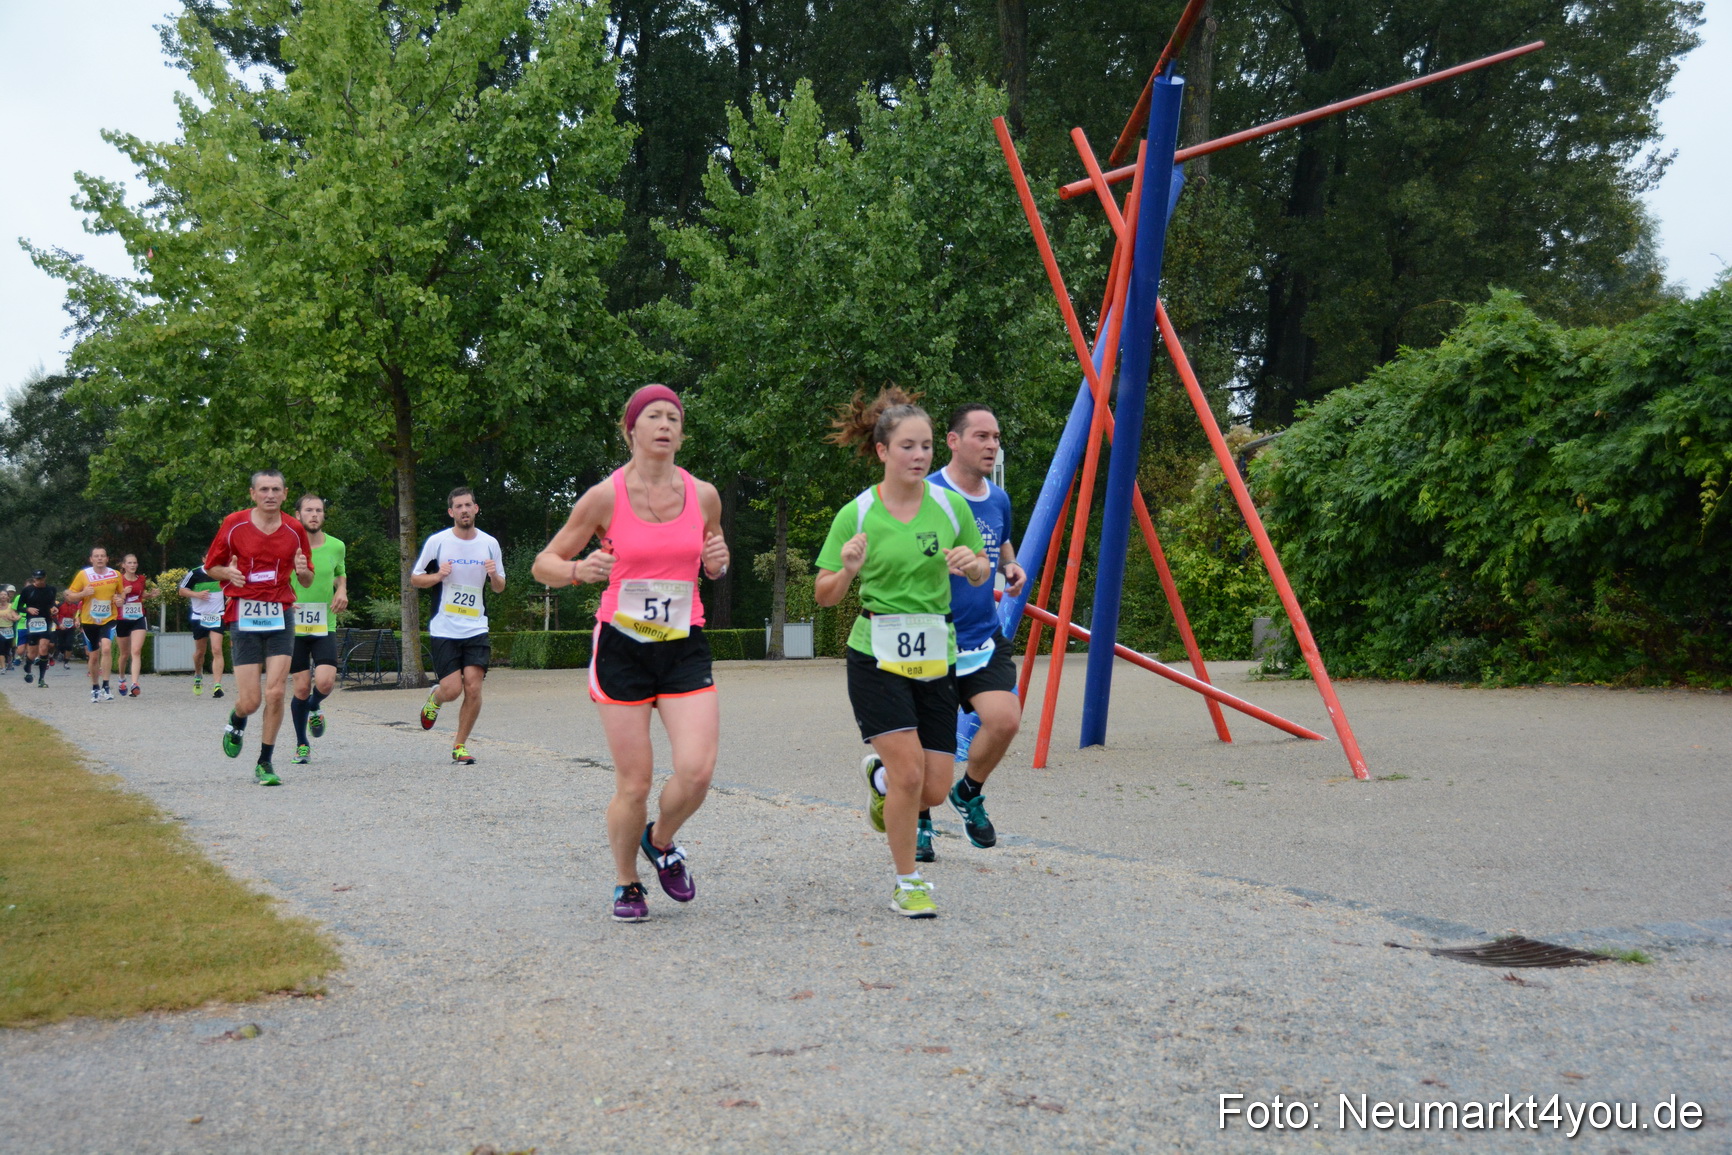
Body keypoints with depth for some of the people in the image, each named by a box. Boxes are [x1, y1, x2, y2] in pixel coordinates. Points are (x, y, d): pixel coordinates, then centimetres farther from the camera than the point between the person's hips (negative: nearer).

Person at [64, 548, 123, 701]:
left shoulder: (116, 575, 0)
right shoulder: (83, 575, -4)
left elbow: (120, 593, 16)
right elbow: (70, 595, 1)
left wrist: (120, 600, -7)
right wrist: (83, 593, -19)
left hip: (109, 619, -1)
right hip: (89, 621, 1)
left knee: (106, 648, -24)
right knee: (94, 656, 10)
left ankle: (105, 687, -20)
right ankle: (95, 688, 29)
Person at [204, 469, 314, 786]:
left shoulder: (295, 530, 5)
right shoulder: (234, 524, 0)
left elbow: (307, 579, 14)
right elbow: (211, 565, 10)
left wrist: (303, 570, -10)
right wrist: (228, 573, -12)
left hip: (280, 617, 2)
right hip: (244, 615, -1)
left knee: (276, 692, -9)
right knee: (249, 702, -6)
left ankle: (265, 763, 7)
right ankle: (236, 722, 33)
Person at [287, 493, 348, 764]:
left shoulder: (336, 546, 2)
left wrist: (342, 591, 1)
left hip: (325, 627, 1)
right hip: (293, 627, -1)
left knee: (325, 682, -16)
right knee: (301, 688, -1)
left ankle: (315, 708, 21)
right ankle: (301, 744, 20)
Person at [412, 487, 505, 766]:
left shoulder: (490, 544, 5)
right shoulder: (437, 542, -1)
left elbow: (499, 588, 13)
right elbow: (414, 579, 6)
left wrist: (494, 576, -10)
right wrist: (437, 576, -14)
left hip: (476, 629, 2)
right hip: (444, 628, -2)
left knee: (473, 688, -9)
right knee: (452, 689, -9)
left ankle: (459, 745, 8)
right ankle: (435, 698, 29)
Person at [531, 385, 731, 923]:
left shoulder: (703, 495, 3)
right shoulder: (606, 496, -6)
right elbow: (545, 564, 1)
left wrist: (718, 562, -3)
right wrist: (580, 569, -19)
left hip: (685, 647, 2)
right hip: (622, 649, -2)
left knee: (697, 771, -14)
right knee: (634, 784, -2)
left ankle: (661, 841, 19)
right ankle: (626, 884, 24)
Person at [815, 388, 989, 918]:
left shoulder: (950, 506, 1)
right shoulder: (856, 515, -6)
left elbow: (981, 575, 12)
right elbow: (824, 594, 0)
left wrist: (972, 564, -11)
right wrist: (847, 570, -21)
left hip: (935, 655, 3)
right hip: (876, 654, -3)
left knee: (934, 790, 3)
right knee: (909, 771, -14)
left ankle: (880, 775, 38)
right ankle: (907, 885, 8)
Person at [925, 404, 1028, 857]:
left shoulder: (999, 500, 7)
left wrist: (1012, 567, 5)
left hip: (984, 637, 4)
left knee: (1005, 719, -15)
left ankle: (968, 793, 14)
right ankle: (920, 820, 31)